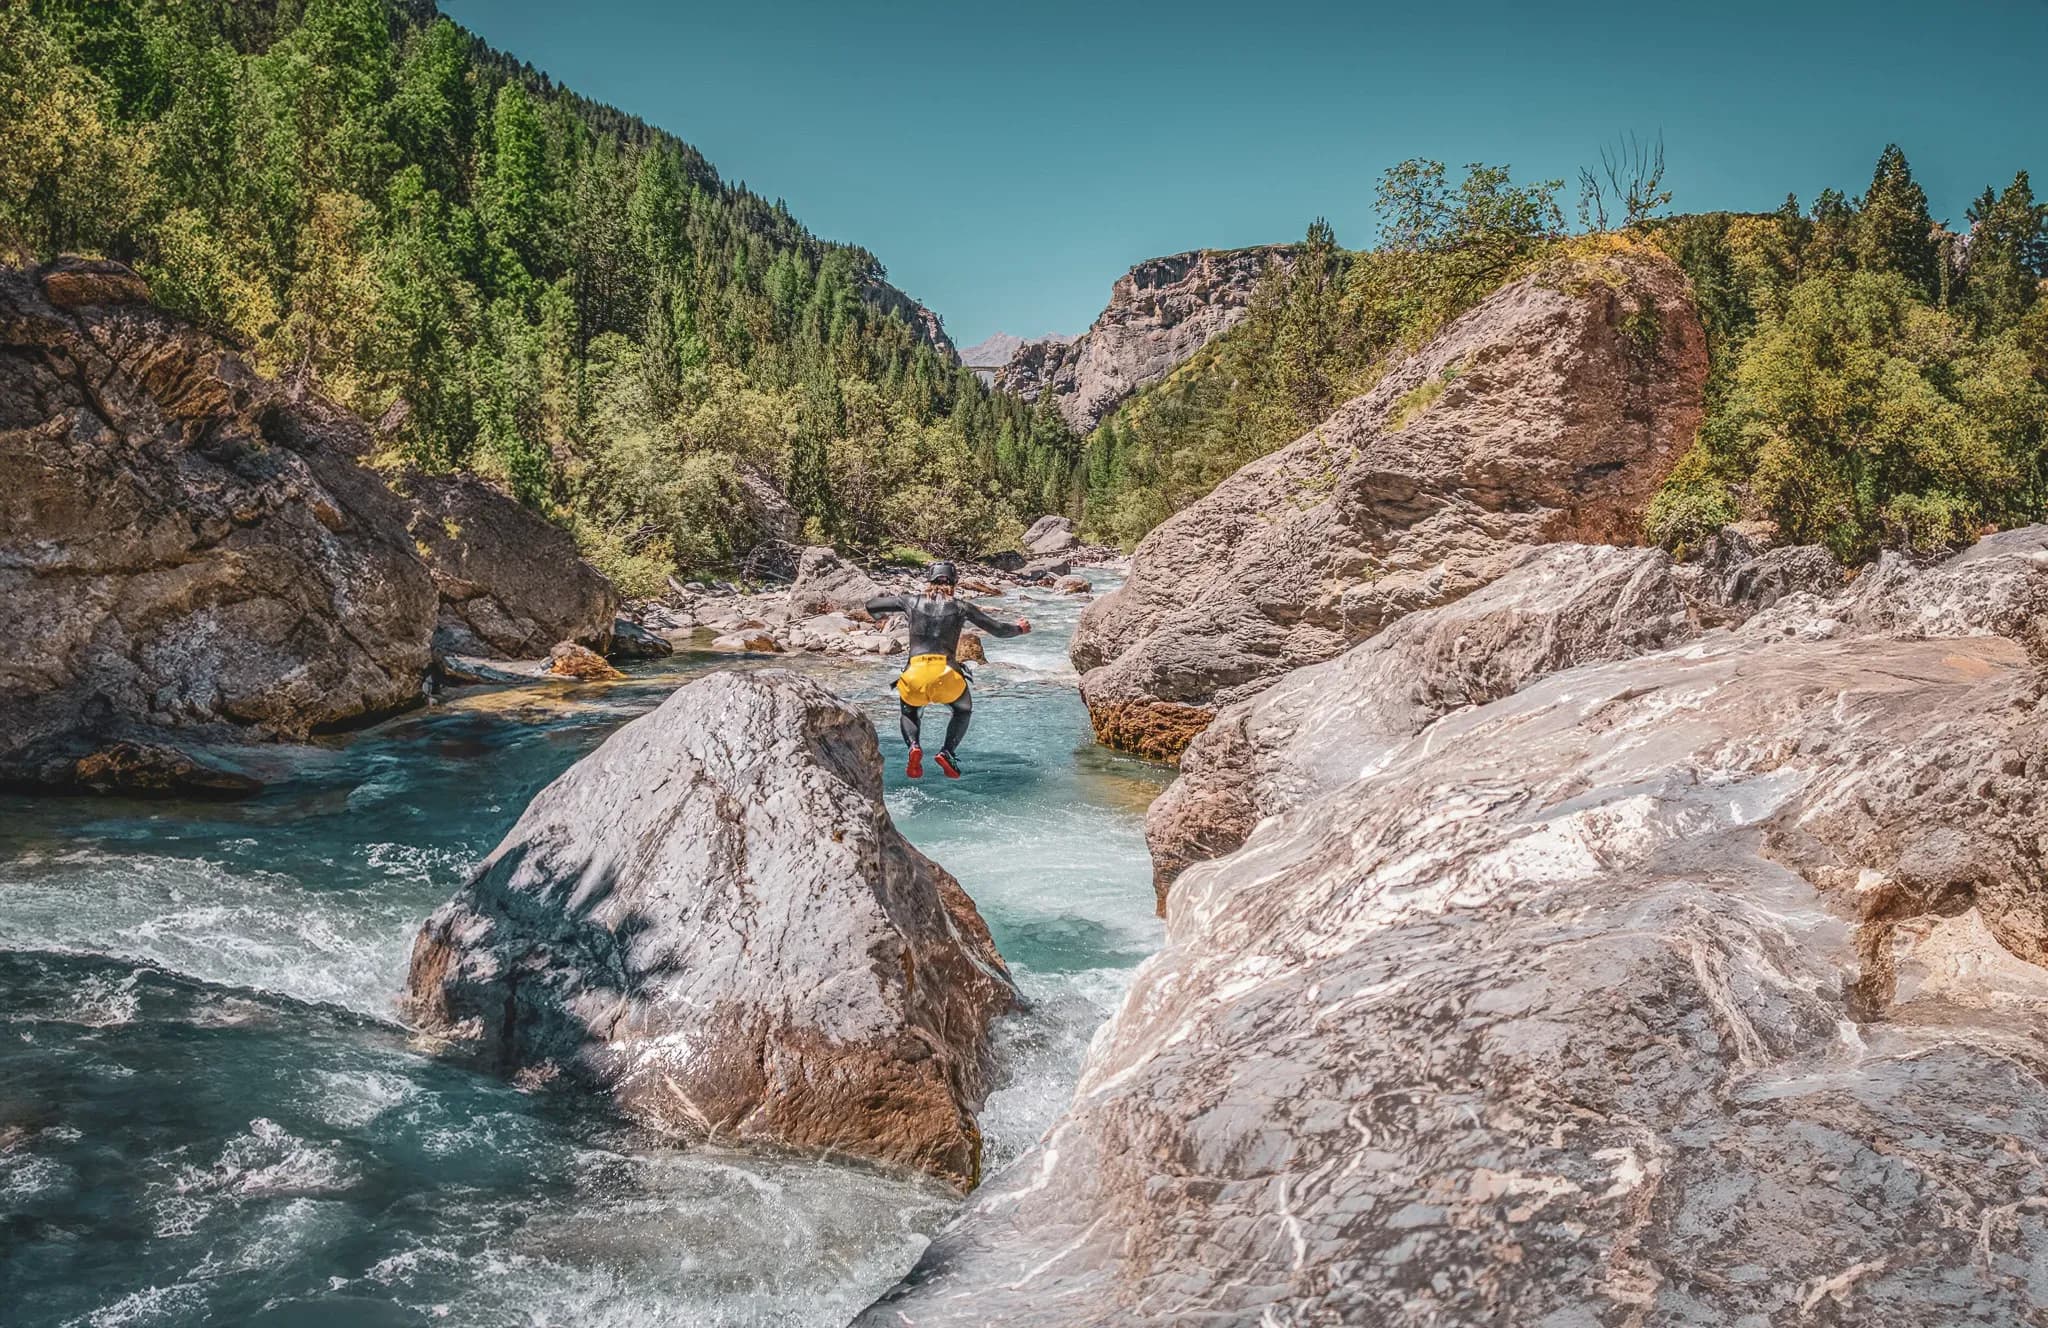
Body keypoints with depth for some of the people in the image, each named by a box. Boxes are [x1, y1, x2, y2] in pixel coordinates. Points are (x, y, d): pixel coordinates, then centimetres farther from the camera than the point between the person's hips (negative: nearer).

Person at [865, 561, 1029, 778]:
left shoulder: (912, 602, 14)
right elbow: (998, 630, 16)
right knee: (963, 711, 31)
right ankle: (948, 753, 6)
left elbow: (871, 606, 23)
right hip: (947, 677, -1)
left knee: (910, 712, 32)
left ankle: (914, 747, -1)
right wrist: (1019, 629, 37)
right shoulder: (960, 607, 11)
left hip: (914, 676, 1)